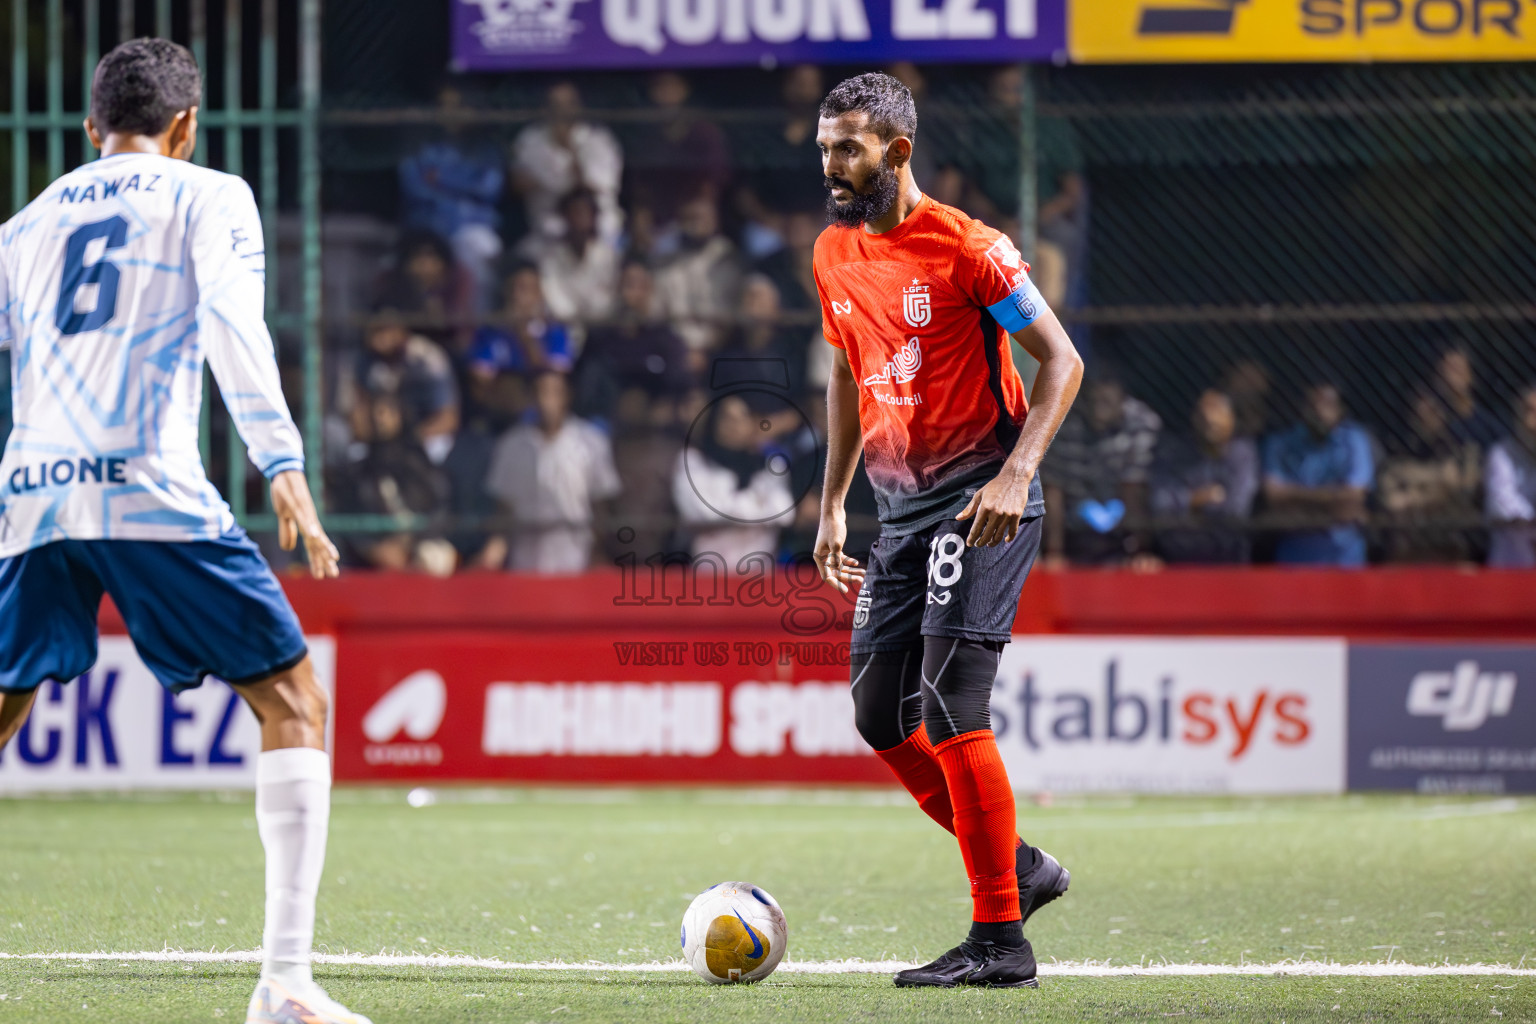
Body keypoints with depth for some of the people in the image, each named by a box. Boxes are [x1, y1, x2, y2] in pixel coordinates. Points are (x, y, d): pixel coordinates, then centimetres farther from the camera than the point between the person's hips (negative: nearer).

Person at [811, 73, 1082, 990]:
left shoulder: (966, 246, -12)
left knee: (950, 708, -15)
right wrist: (833, 503, 21)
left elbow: (1061, 361, -11)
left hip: (980, 503, -8)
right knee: (880, 716, 7)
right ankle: (1019, 865, 23)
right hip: (901, 509, 8)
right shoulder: (835, 255, 10)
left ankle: (1001, 941, -9)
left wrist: (1016, 475, -22)